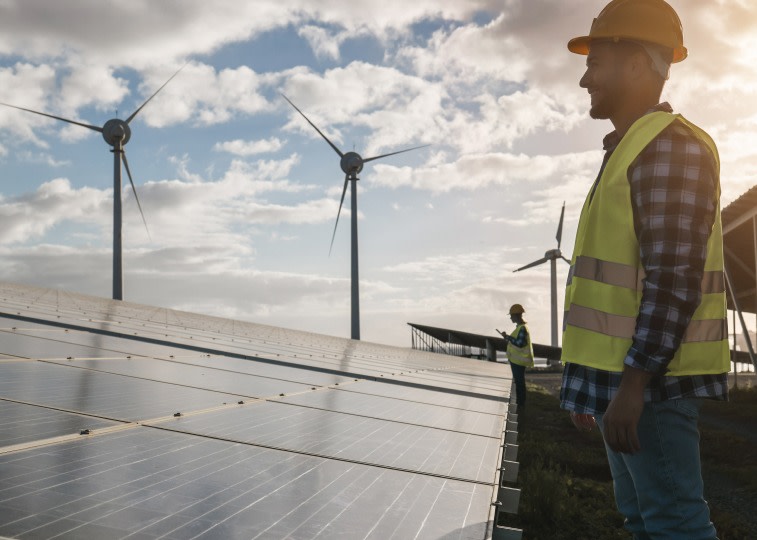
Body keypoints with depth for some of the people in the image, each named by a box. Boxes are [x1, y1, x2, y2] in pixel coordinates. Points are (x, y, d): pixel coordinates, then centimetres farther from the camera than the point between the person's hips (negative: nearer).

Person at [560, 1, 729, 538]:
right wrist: (593, 386, 21)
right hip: (617, 374, 10)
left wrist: (633, 384, -24)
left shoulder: (671, 147, -12)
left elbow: (676, 279, -21)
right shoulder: (629, 153, 19)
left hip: (647, 378, -10)